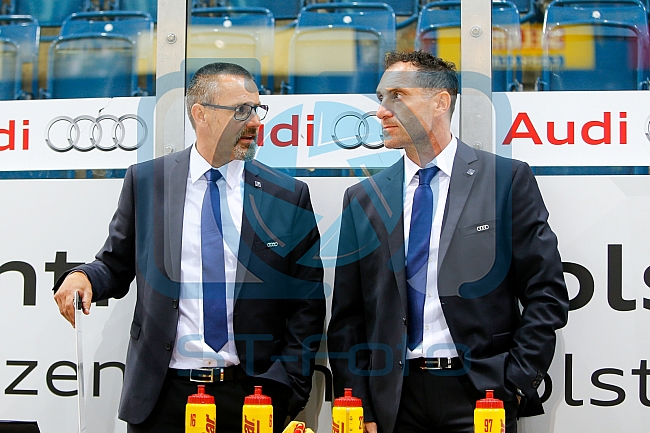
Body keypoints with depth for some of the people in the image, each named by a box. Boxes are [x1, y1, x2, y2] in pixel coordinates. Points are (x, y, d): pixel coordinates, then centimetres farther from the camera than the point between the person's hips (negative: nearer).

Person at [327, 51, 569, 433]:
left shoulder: (507, 179, -1)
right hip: (396, 399, 3)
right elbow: (347, 316, 7)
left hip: (479, 391, -2)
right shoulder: (363, 198, 7)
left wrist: (516, 384, -8)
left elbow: (546, 294, -2)